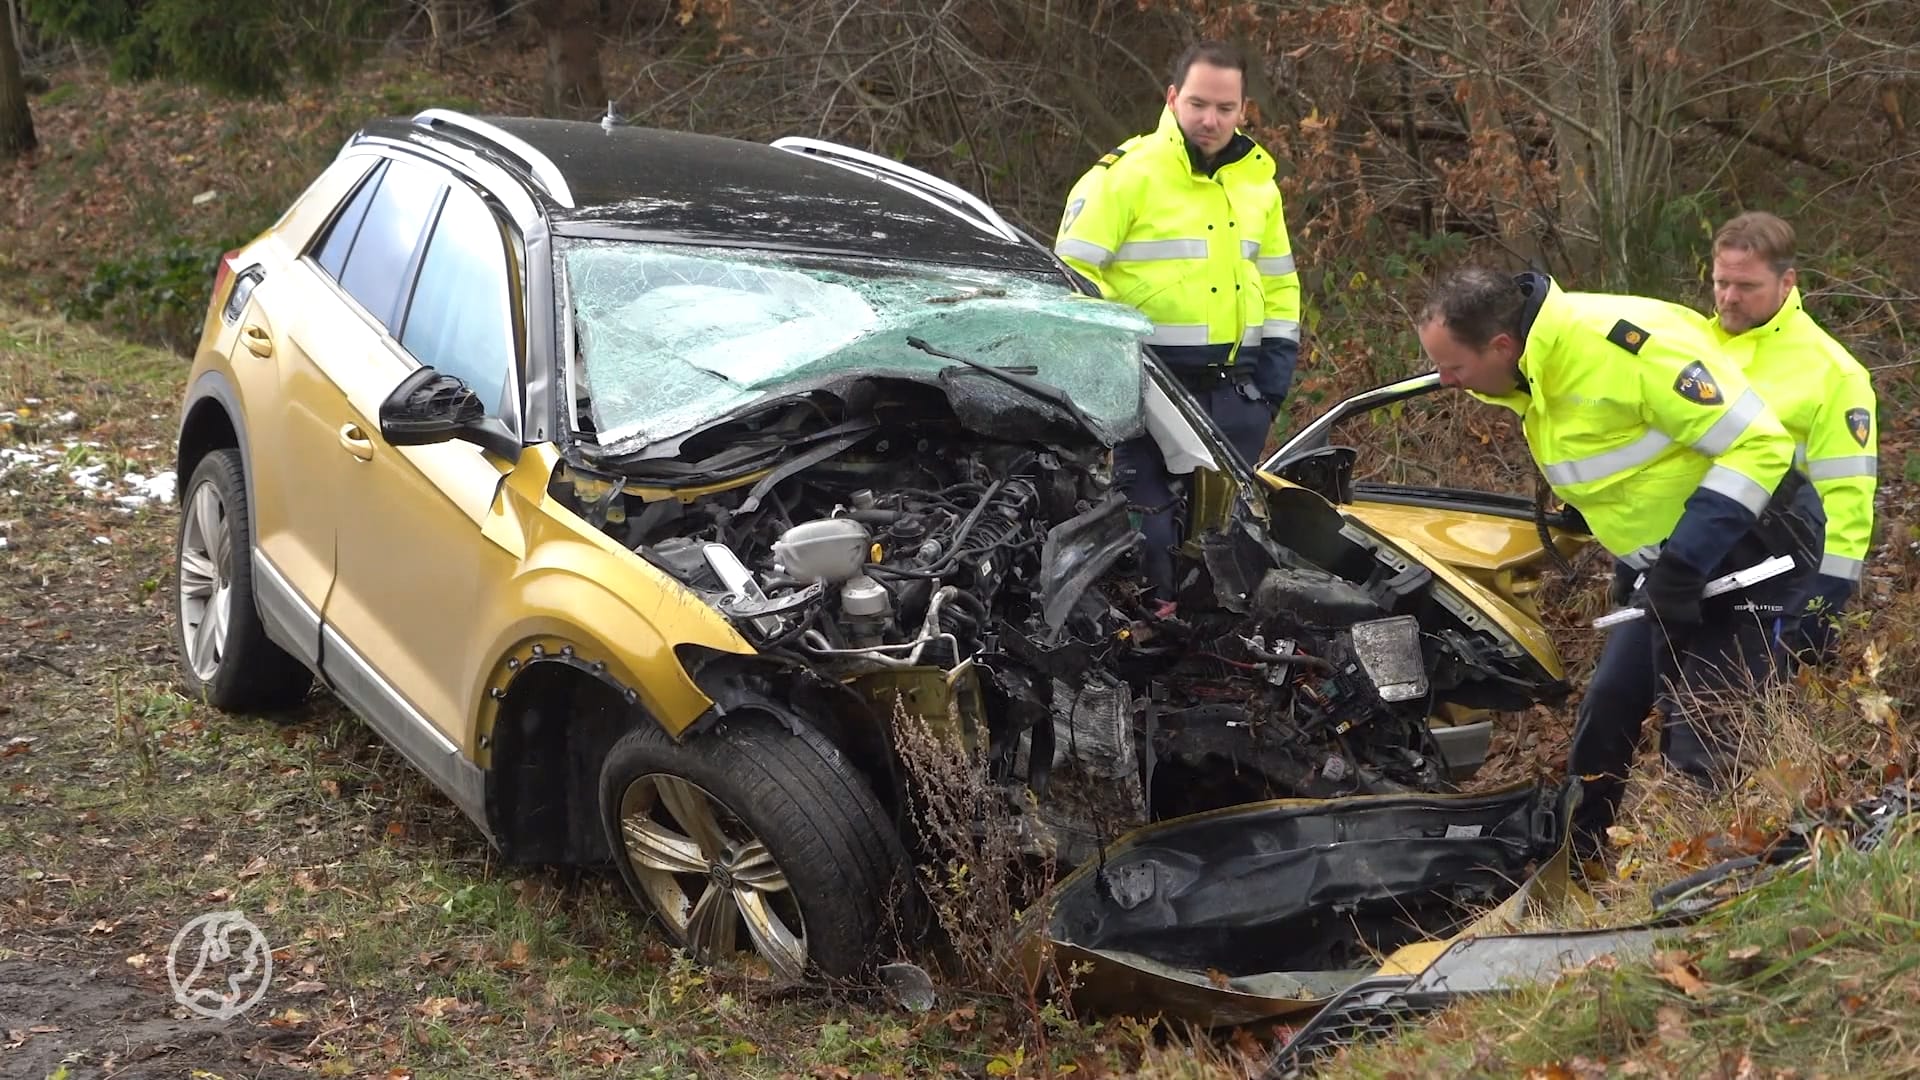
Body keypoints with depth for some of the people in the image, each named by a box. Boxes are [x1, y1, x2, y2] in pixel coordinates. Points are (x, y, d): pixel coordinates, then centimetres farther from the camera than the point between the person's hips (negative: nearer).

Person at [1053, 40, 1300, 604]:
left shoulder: (1258, 181, 12)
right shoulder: (1127, 174, -8)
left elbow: (1279, 283, 20)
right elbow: (1071, 275, -10)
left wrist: (1274, 377, 11)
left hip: (1236, 393, 6)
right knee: (1154, 529, -4)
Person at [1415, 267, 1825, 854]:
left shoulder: (1624, 341, -29)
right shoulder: (1534, 370, -1)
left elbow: (1759, 444, -27)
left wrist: (1684, 566, -28)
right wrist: (1636, 564, 17)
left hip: (1747, 545, -9)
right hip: (1660, 560, 9)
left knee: (1701, 740, -10)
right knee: (1606, 714, 9)